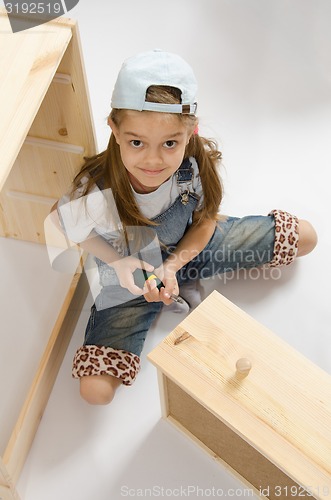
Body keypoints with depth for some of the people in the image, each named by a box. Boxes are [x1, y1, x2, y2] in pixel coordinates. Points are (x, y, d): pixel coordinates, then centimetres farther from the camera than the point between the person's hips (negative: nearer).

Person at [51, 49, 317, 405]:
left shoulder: (199, 163, -29)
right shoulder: (93, 195, -37)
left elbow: (204, 222, -10)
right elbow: (63, 227, -14)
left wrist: (172, 266, -25)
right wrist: (117, 262, -26)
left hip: (186, 249, 2)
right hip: (129, 277, -1)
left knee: (305, 237, 2)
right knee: (95, 391, -14)